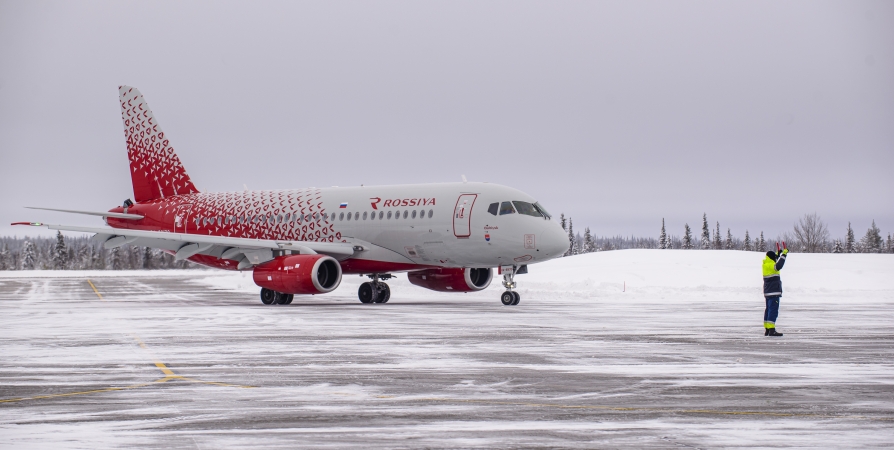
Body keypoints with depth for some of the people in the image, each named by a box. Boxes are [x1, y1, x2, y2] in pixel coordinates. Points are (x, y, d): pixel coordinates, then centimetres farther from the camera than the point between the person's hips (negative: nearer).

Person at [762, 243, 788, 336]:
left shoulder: (766, 264, 15)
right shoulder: (770, 265, -14)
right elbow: (778, 266, -35)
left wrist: (778, 253, 40)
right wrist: (784, 253, -30)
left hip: (768, 292, 10)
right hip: (774, 292, -10)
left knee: (768, 310, 14)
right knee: (773, 310, -13)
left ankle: (767, 329, 18)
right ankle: (771, 330, -18)